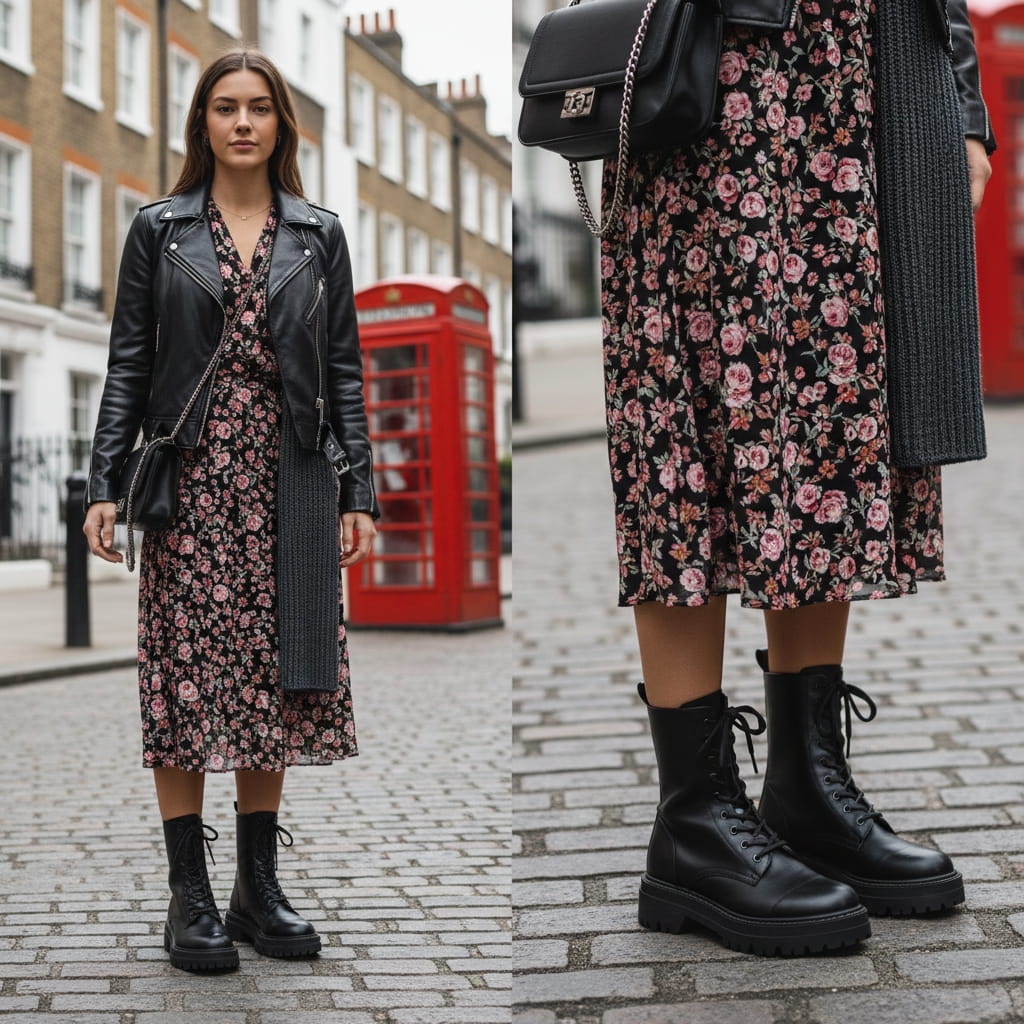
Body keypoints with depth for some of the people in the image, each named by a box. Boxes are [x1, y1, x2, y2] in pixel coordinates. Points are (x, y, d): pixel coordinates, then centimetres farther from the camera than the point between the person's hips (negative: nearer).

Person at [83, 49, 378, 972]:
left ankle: (259, 887, 17)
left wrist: (357, 493, 2)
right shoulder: (159, 229, 7)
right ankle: (190, 897, 8)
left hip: (287, 482, 2)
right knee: (186, 676, -1)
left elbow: (344, 369, 8)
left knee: (272, 678, 5)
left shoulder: (318, 235, 10)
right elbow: (128, 363, 4)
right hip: (191, 479, -1)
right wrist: (104, 485, -4)